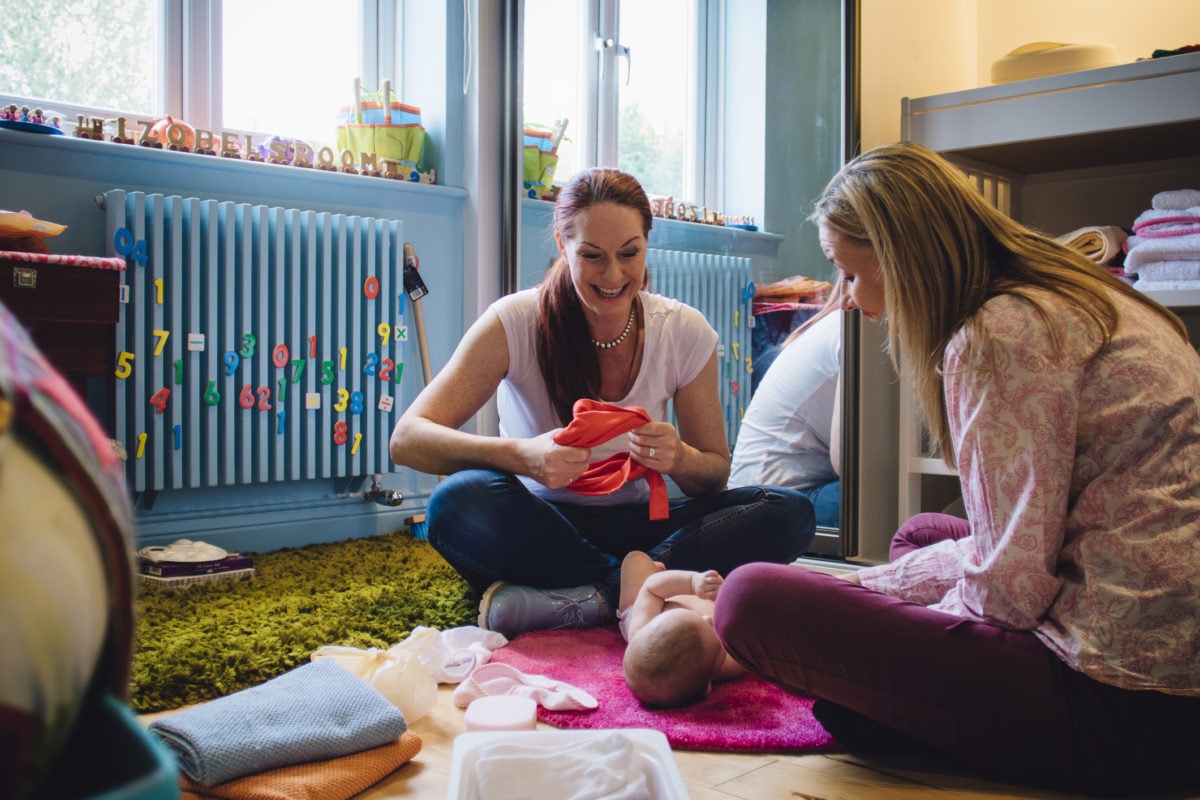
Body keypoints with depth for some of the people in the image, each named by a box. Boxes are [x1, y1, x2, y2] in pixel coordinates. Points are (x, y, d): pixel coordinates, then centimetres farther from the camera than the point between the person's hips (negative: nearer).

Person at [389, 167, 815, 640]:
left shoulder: (685, 332, -3)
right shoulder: (516, 322, -11)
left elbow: (715, 474, 3)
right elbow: (407, 440, -20)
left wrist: (679, 458, -22)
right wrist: (522, 455, -38)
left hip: (638, 528, 3)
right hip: (541, 528, -2)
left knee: (790, 514, -22)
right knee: (459, 499, -36)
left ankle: (584, 598, -30)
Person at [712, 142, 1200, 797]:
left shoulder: (999, 333, -15)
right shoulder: (1067, 301, 16)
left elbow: (1011, 586, -19)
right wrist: (861, 585, 17)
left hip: (1121, 705, -11)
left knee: (752, 598, -17)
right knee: (918, 533, 31)